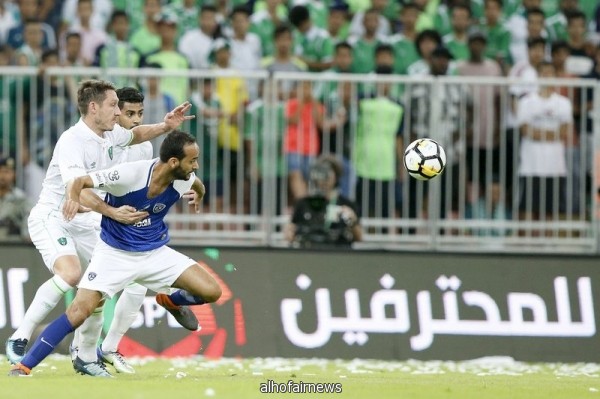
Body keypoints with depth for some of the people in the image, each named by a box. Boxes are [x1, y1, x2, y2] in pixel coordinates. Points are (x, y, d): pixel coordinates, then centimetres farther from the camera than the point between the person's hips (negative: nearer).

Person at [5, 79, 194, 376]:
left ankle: (86, 358, 18)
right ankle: (19, 341, -24)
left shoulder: (111, 135, 3)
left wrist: (165, 126, 9)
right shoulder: (72, 141, -24)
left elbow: (136, 135, 27)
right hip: (51, 216, -9)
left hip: (82, 223, 9)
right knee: (69, 274, -31)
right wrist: (112, 212, -49)